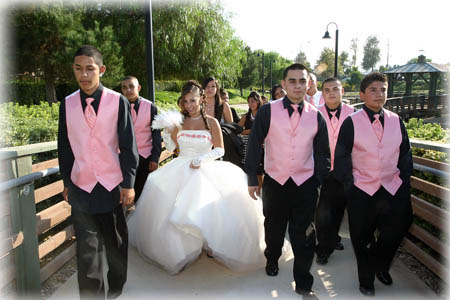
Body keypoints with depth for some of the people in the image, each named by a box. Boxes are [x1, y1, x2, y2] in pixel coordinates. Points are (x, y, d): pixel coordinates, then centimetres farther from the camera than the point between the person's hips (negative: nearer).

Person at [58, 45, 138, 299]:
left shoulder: (118, 101, -5)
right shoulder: (67, 104, 4)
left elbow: (128, 146, -5)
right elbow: (64, 147, 10)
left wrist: (129, 184, -7)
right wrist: (66, 183, 11)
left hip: (112, 185, -1)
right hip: (81, 186, 2)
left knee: (117, 244, 14)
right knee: (87, 250, 5)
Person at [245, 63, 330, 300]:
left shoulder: (316, 116, 2)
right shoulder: (267, 111, -6)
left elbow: (322, 153, 9)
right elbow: (254, 145, -3)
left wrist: (322, 183, 7)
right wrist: (252, 179, -3)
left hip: (305, 185, 1)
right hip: (274, 182, 0)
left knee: (304, 236, 5)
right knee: (273, 228, 20)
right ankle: (272, 260, 50)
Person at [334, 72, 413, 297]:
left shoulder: (396, 121, 5)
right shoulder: (351, 123, -6)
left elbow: (405, 154, 12)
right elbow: (341, 157, -4)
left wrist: (403, 179, 4)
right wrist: (348, 185, -8)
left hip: (393, 189, 3)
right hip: (361, 192, -3)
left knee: (397, 229, 12)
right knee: (362, 239, 10)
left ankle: (381, 266, 43)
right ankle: (366, 281, 34)